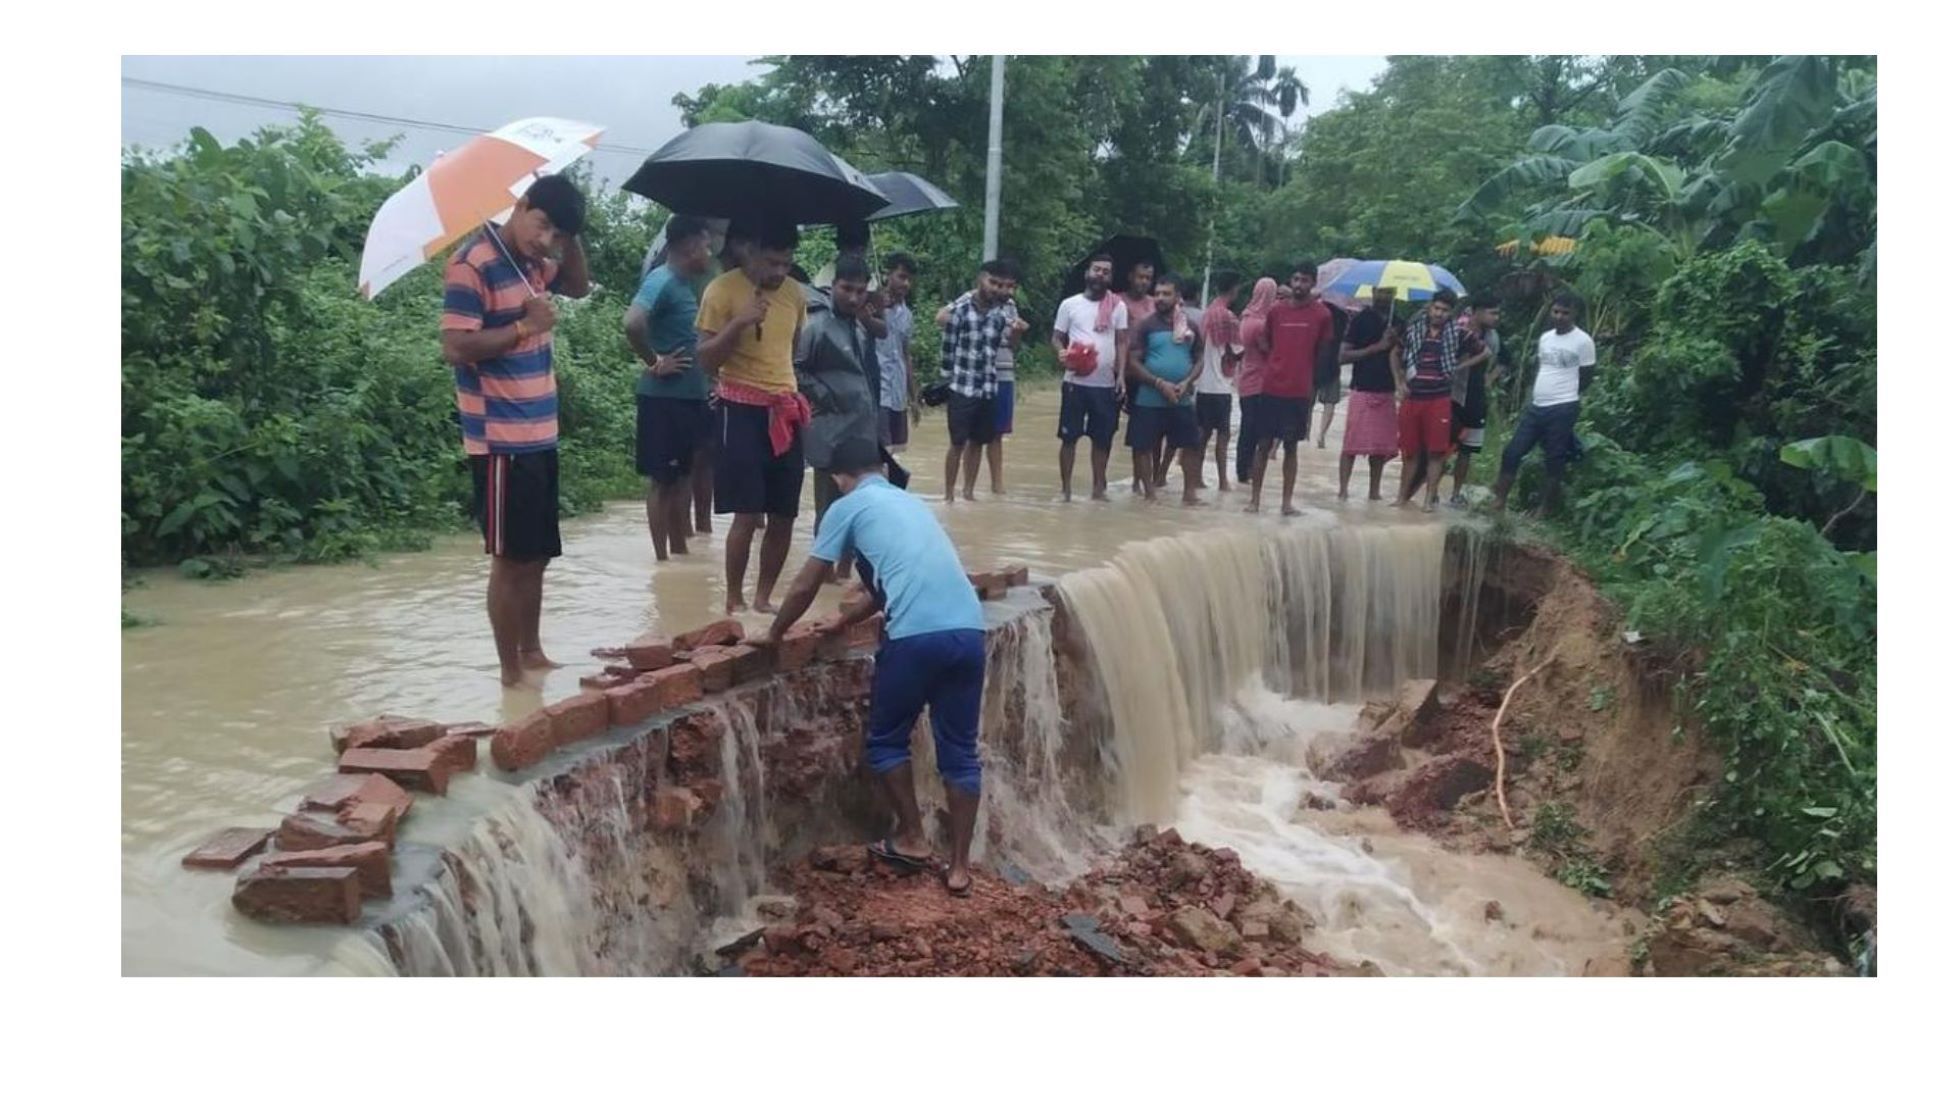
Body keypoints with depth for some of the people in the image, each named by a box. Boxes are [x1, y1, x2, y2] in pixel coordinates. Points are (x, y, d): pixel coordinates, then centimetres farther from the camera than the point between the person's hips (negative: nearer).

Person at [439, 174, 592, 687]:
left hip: (540, 434, 9)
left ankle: (532, 652, 29)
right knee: (511, 559, -2)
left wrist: (569, 237, 10)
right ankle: (510, 672, 7)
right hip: (500, 440, -9)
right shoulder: (471, 265, -15)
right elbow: (455, 348, -21)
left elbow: (579, 285, 26)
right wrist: (525, 326, -19)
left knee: (537, 555, 16)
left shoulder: (533, 260, 10)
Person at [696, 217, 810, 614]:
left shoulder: (795, 293, 8)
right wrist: (739, 322, -23)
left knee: (783, 516, 7)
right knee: (747, 515, -9)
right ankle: (734, 601, 4)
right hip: (742, 410, -6)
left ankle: (763, 597, 19)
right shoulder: (723, 290, -8)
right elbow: (706, 359, -10)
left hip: (786, 412, 6)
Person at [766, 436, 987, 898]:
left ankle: (913, 840, 25)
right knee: (960, 751, 16)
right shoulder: (911, 502, 29)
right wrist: (842, 620, 50)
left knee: (886, 741, 19)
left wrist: (775, 633, 30)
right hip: (968, 631, 6)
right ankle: (960, 865, 19)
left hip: (916, 636, -6)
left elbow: (804, 588, 12)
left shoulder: (848, 507, 11)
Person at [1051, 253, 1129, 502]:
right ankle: (1066, 488, 10)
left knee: (1102, 438, 8)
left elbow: (1122, 342, 6)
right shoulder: (1069, 304, 2)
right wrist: (1062, 353, -15)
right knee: (1069, 437, 1)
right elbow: (1057, 338, 7)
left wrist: (1121, 374, -3)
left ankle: (1098, 487, 19)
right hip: (1075, 382, -1)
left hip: (1106, 384, 1)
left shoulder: (1118, 306, 5)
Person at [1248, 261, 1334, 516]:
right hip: (1272, 389, 1)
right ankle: (1254, 500, 9)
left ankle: (1286, 502, 12)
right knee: (1264, 444, 3)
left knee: (1291, 447, 6)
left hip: (1300, 392, -1)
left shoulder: (1322, 314, -2)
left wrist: (1312, 389, 9)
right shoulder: (1276, 311, 4)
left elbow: (1321, 354, 6)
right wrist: (1276, 368, 6)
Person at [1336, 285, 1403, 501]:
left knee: (1381, 445, 7)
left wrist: (1397, 342, -3)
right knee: (1352, 444, -8)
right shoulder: (1361, 319, -2)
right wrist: (1376, 347, -15)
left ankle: (1374, 491, 15)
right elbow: (1343, 356, -8)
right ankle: (1343, 490, -5)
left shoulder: (1397, 322, 12)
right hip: (1363, 390, -5)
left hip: (1387, 392, 5)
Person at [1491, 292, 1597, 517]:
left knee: (1554, 461, 1)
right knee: (1512, 452, 2)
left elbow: (1587, 378, 1)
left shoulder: (1583, 341, -7)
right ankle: (1499, 503, 9)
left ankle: (1544, 511, 10)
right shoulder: (1545, 338, 11)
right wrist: (1537, 394, 11)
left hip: (1562, 410, -6)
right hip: (1535, 407, 6)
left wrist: (1563, 396, 10)